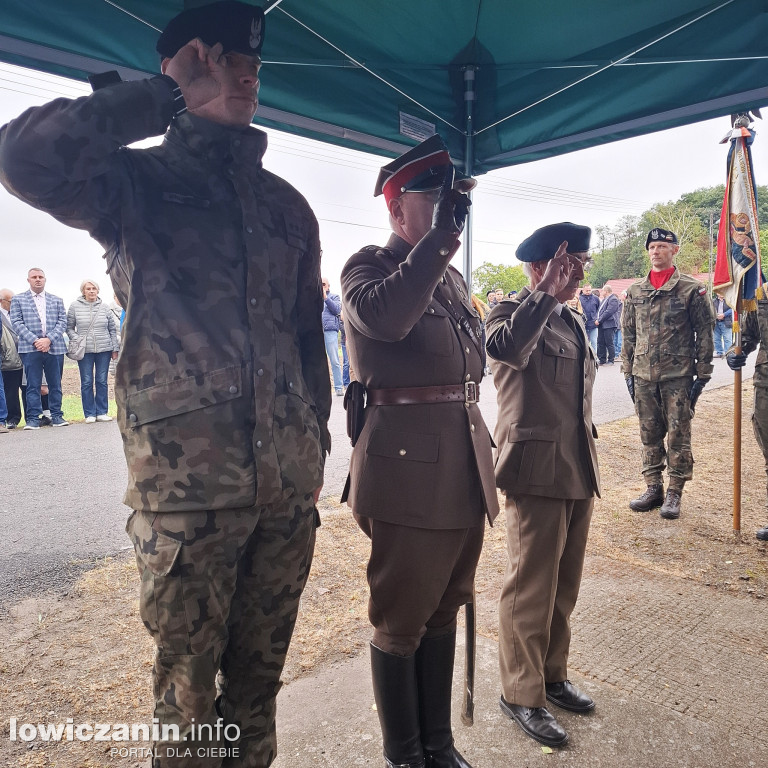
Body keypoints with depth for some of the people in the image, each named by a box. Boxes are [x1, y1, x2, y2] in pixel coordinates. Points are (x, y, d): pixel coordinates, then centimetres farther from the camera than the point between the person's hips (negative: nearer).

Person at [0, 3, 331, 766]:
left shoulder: (286, 204, 14)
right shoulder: (137, 181, 3)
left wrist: (317, 439, 13)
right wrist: (166, 97, -11)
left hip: (289, 483, 4)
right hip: (185, 481, -3)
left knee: (259, 673, 18)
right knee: (188, 687, 11)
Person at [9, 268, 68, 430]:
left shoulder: (56, 300, 15)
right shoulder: (18, 300, 10)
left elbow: (62, 322, 5)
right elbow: (17, 323, 0)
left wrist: (48, 339, -11)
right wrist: (35, 341, -13)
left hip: (55, 348, 2)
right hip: (30, 349, -2)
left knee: (55, 385, 5)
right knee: (33, 385, -2)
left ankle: (57, 416, 12)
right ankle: (33, 418, 2)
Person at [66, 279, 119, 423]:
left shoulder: (104, 307, 6)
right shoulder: (75, 306, 3)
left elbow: (113, 329, 10)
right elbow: (69, 327, 7)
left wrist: (115, 349, 6)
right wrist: (76, 340, -9)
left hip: (104, 350, 1)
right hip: (84, 351, -1)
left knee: (102, 381, 5)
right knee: (87, 382, 2)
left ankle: (102, 412, 13)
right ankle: (89, 414, 9)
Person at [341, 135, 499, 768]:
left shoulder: (452, 277, 17)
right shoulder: (368, 265, -5)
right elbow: (384, 316, -30)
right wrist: (440, 238, -20)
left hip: (465, 470, 8)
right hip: (407, 469, -8)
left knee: (444, 611, 20)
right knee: (401, 622, 8)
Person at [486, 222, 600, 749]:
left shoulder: (574, 321, 16)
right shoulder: (514, 311, -9)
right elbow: (508, 348, -35)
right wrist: (547, 290, -28)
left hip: (580, 471, 8)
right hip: (538, 471, -8)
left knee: (565, 585, 17)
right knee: (531, 588, 2)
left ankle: (553, 675, 35)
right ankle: (522, 694, 19)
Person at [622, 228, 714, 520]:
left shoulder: (692, 289, -2)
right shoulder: (635, 291, 9)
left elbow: (705, 334, -2)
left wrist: (702, 374, -6)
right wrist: (627, 371, 7)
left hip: (678, 376, -4)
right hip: (643, 376, 4)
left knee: (678, 435, 3)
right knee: (649, 434, 10)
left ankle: (674, 492, 14)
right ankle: (653, 488, 21)